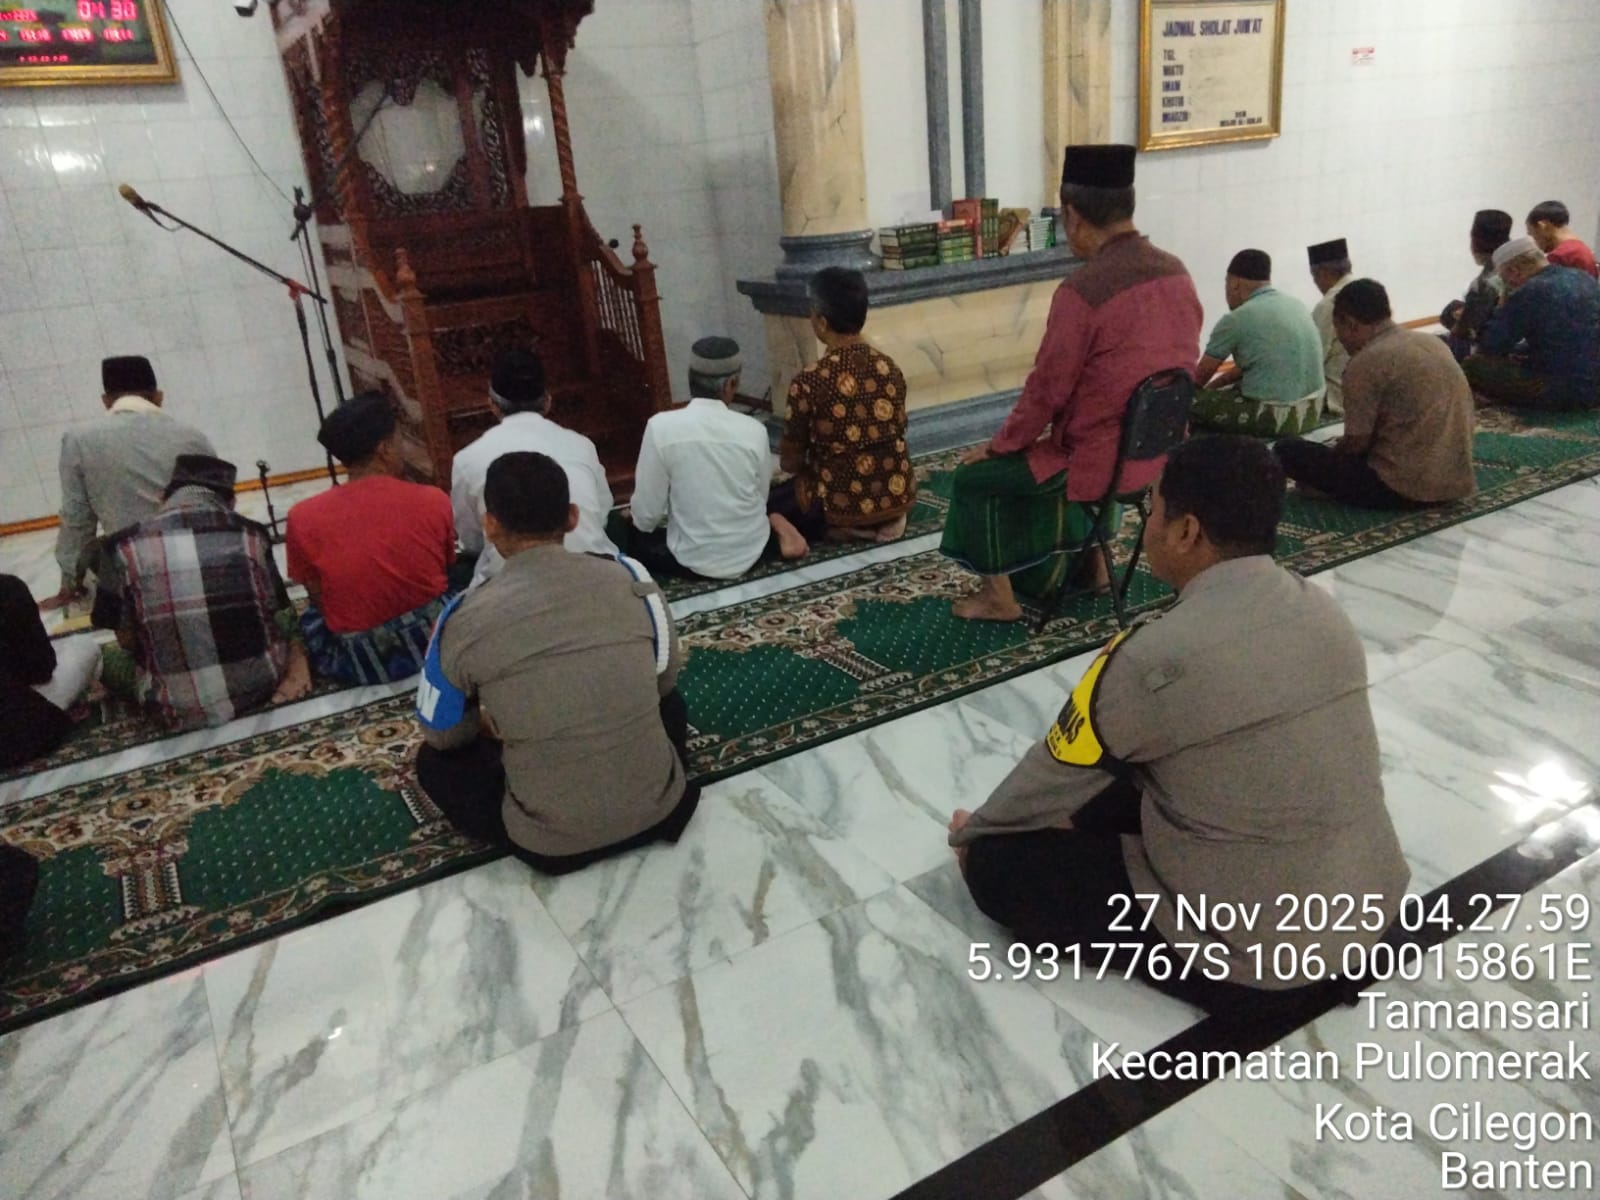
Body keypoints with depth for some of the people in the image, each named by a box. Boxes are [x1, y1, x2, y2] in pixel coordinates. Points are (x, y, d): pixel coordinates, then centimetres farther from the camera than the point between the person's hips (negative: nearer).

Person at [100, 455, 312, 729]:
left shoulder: (129, 546, -5)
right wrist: (296, 659, 20)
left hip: (182, 707, -1)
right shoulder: (250, 535, -4)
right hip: (258, 684, 1)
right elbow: (281, 617, 2)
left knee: (111, 658, 29)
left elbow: (127, 640, 5)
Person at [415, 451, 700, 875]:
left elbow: (441, 734, 5)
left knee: (434, 761, 24)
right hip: (657, 811, 3)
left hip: (555, 845, -3)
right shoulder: (630, 577, -7)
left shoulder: (466, 620, -13)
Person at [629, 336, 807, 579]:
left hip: (693, 559, -3)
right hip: (749, 553, 3)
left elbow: (646, 514, -12)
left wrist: (637, 516, 12)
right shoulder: (754, 430, -12)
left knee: (633, 534, 25)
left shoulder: (661, 426, -17)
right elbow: (761, 500, 2)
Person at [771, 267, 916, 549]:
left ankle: (840, 529, 0)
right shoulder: (890, 368, -2)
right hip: (899, 495, 5)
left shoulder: (808, 382, -18)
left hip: (842, 504, -5)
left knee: (768, 505, 21)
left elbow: (790, 462, -8)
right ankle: (885, 520, 10)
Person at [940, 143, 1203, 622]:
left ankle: (999, 595, 19)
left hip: (1103, 461, -8)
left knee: (975, 476, 9)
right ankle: (1088, 559, 41)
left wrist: (999, 444, 0)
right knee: (1044, 451, 35)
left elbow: (1047, 390, -16)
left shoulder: (1083, 290, -23)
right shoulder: (1176, 272, 2)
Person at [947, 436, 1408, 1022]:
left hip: (1260, 959, -8)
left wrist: (976, 832, 13)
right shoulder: (1321, 609, -2)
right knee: (1128, 782, 23)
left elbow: (1057, 773, -8)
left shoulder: (1159, 655, -25)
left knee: (999, 864, -1)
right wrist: (1094, 813, 24)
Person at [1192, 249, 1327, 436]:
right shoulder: (1295, 304, 12)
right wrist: (1213, 385, 29)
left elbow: (1202, 374, 3)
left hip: (1274, 417, -8)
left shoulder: (1237, 318, -10)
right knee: (1229, 390, 29)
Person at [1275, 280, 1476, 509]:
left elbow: (1357, 443, -13)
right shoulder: (1432, 342, 10)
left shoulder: (1366, 362, -15)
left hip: (1406, 487, -8)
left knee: (1287, 450, -2)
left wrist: (1327, 457, 10)